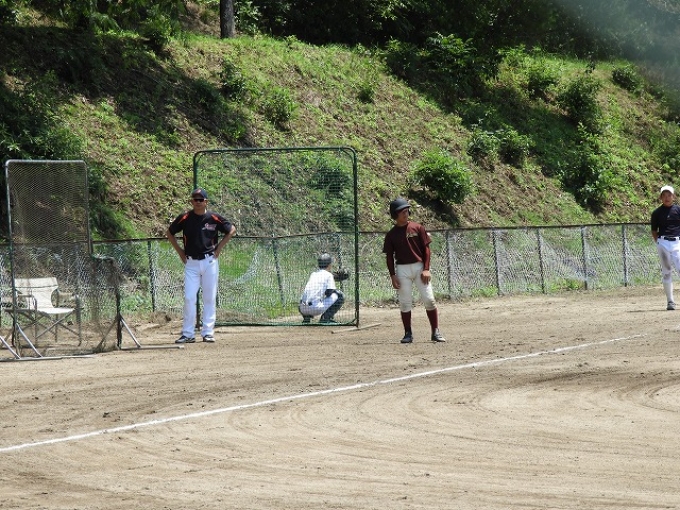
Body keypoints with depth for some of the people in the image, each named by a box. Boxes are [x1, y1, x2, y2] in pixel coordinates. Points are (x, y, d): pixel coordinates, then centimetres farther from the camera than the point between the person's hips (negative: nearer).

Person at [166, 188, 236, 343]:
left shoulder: (214, 218, -2)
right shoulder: (185, 218, -1)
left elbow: (231, 230, 11)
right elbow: (169, 232, 14)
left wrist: (219, 247, 5)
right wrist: (179, 251, 8)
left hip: (210, 262, 0)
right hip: (191, 263, 0)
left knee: (210, 298, 3)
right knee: (189, 298, -5)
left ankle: (208, 332, 9)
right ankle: (187, 334, -2)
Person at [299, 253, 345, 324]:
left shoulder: (313, 274, 22)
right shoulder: (328, 275, 4)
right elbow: (329, 293, -3)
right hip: (316, 309, -6)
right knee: (340, 296, 6)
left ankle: (306, 318, 15)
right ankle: (326, 318, -2)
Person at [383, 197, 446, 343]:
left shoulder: (417, 228, 3)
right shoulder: (391, 234, 5)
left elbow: (426, 249, 2)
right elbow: (389, 256, 7)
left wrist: (426, 269, -7)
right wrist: (393, 275, -2)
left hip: (419, 266, -1)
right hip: (402, 269, 1)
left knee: (429, 299, -7)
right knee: (405, 302, 0)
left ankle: (435, 332, -2)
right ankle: (408, 334, 8)